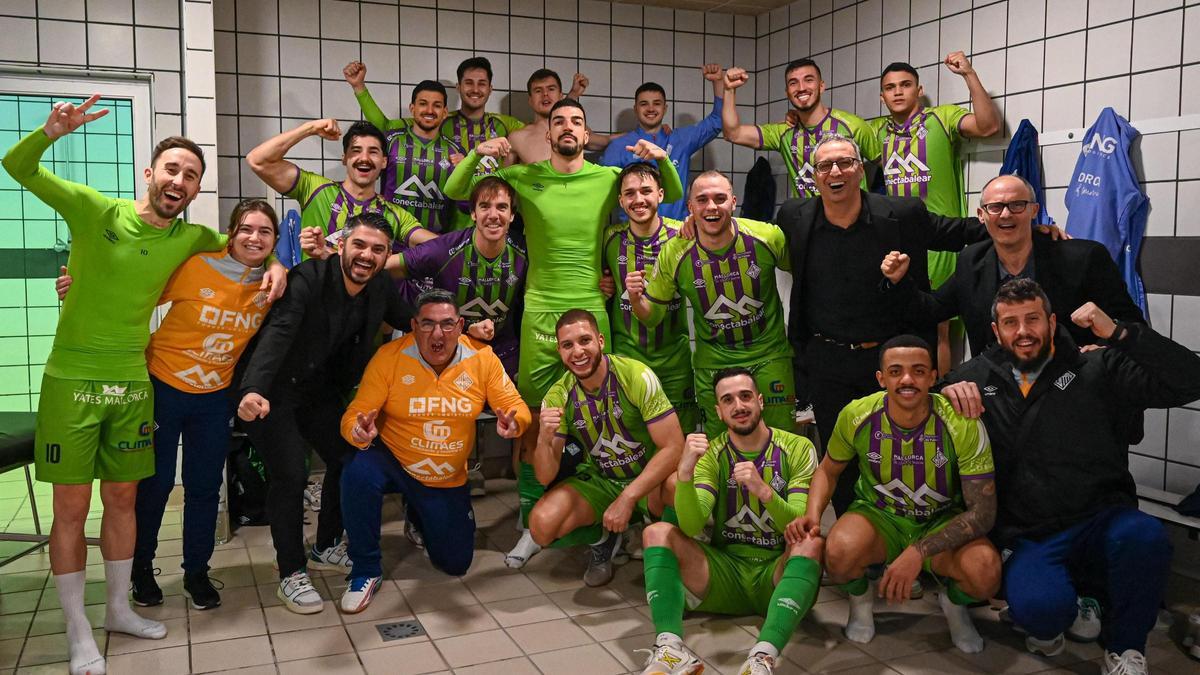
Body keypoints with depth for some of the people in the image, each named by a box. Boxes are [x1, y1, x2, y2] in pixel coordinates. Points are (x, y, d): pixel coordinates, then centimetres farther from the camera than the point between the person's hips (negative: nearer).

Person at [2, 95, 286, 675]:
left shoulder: (191, 238, 2)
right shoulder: (94, 209, -8)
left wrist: (275, 264, -1)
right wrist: (53, 131, -30)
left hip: (132, 384, 4)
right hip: (71, 381, -4)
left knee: (122, 499, 14)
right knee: (71, 508, 2)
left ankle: (119, 609, 32)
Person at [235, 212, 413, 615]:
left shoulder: (380, 288, -6)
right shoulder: (308, 279, -27)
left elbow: (412, 324, 9)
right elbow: (277, 334, -39)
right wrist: (253, 391, -56)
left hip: (319, 389, 7)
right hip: (272, 390, -7)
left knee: (348, 460, 8)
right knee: (290, 473, -15)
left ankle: (326, 548, 30)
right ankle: (291, 575, 1)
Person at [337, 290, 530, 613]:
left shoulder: (482, 358, -13)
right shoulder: (389, 356, -19)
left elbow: (517, 407, -9)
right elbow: (354, 415, -17)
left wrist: (513, 422, -34)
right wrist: (360, 432, -42)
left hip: (447, 480, 3)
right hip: (393, 462, -2)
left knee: (456, 563, 6)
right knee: (359, 473, -37)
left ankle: (420, 517, 42)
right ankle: (366, 572, -14)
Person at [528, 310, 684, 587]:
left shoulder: (637, 377, -21)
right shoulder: (558, 397, -10)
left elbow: (674, 447, -23)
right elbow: (545, 478, -10)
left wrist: (627, 498, -29)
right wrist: (543, 439, -33)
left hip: (650, 478, -3)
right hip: (599, 481, 3)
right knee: (542, 525, -23)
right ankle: (603, 541, 10)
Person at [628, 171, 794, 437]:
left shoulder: (768, 237, -16)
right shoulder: (673, 253, -14)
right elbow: (652, 317, -5)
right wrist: (636, 299, -27)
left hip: (770, 354, 0)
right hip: (712, 362, 1)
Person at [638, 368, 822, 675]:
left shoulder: (797, 448, -3)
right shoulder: (710, 455, 1)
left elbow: (801, 527, -13)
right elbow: (692, 527, -13)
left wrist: (764, 492, -32)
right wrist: (684, 473, -31)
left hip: (779, 572, -2)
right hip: (725, 571, 2)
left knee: (811, 542, -32)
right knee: (657, 533, -17)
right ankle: (671, 649, -36)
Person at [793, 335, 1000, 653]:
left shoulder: (962, 424, -21)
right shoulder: (857, 415, -16)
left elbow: (983, 511, -20)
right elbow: (829, 470, 6)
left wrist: (918, 552, -31)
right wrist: (813, 514, -16)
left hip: (943, 522, 0)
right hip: (879, 516, 0)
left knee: (985, 573, -32)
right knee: (838, 554, -34)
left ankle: (954, 602, 7)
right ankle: (861, 597, 5)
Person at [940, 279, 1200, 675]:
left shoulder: (1097, 370, 4)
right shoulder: (979, 376, 10)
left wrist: (1118, 333, -14)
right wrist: (946, 390, -5)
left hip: (1101, 523, 1)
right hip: (1029, 538, 0)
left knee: (1145, 536, -35)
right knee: (1039, 608, -33)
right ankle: (1048, 624, 9)